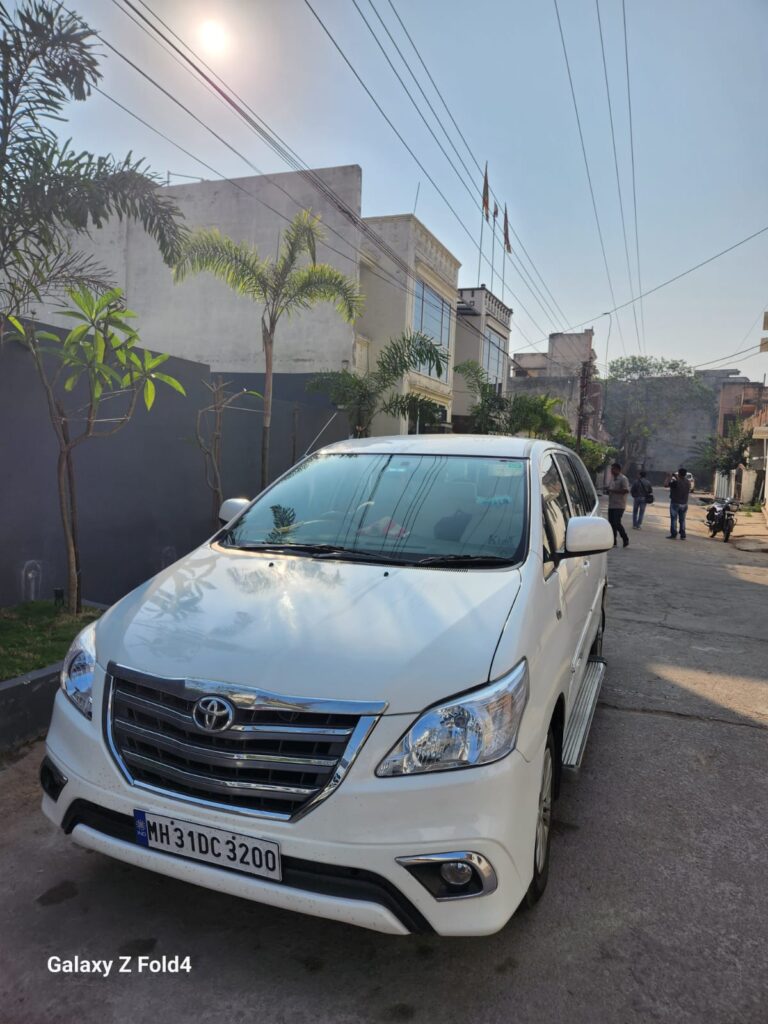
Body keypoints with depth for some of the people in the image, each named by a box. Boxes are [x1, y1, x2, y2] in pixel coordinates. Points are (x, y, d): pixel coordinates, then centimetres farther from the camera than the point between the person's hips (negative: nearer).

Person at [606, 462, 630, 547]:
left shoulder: (623, 479, -10)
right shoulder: (613, 479, 18)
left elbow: (626, 490, -21)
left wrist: (612, 490, -21)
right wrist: (608, 490, 6)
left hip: (619, 506, -8)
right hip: (611, 505, 8)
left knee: (617, 523, -12)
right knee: (611, 524, 6)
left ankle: (625, 539, 4)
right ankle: (613, 542, 12)